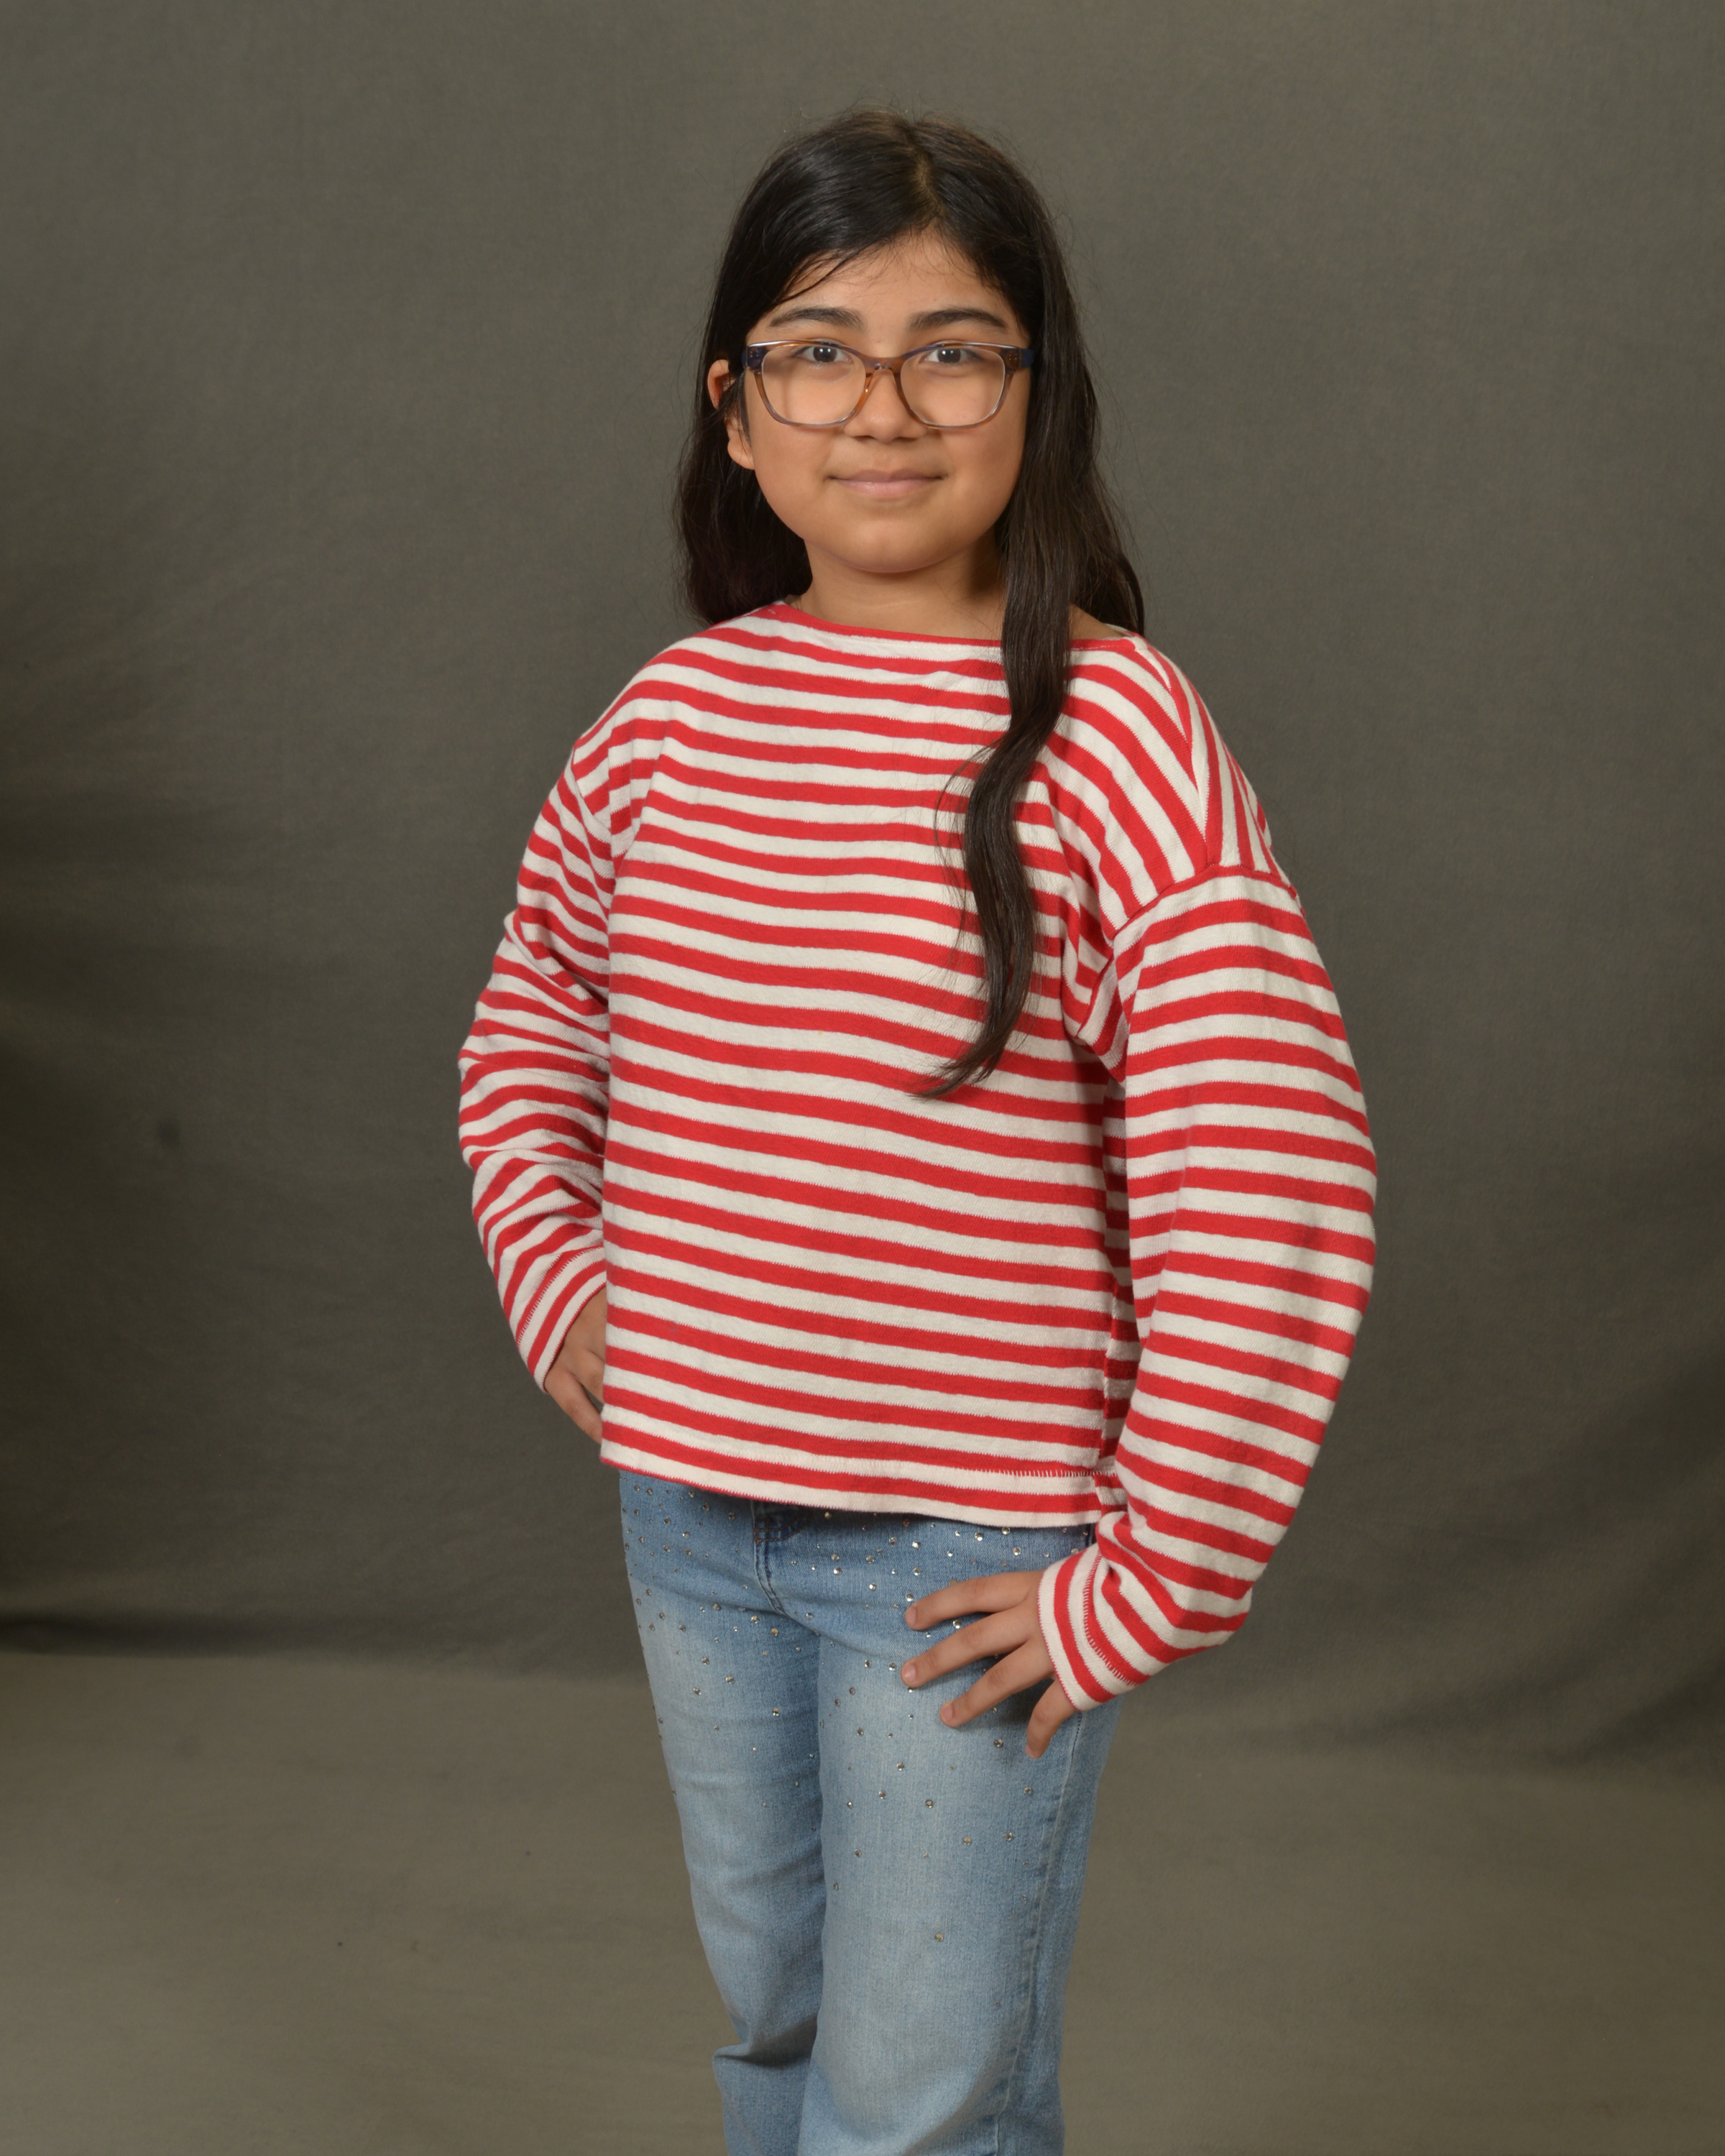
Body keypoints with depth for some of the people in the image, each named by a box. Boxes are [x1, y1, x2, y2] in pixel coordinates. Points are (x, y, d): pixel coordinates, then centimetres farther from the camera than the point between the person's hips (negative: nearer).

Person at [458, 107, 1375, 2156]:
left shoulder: (1113, 734, -16)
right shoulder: (677, 708, 0)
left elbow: (1271, 1206, -20)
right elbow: (534, 1013, 19)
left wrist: (1148, 1581, -17)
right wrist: (552, 1273, 6)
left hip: (969, 1557, -5)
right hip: (689, 1507, 5)